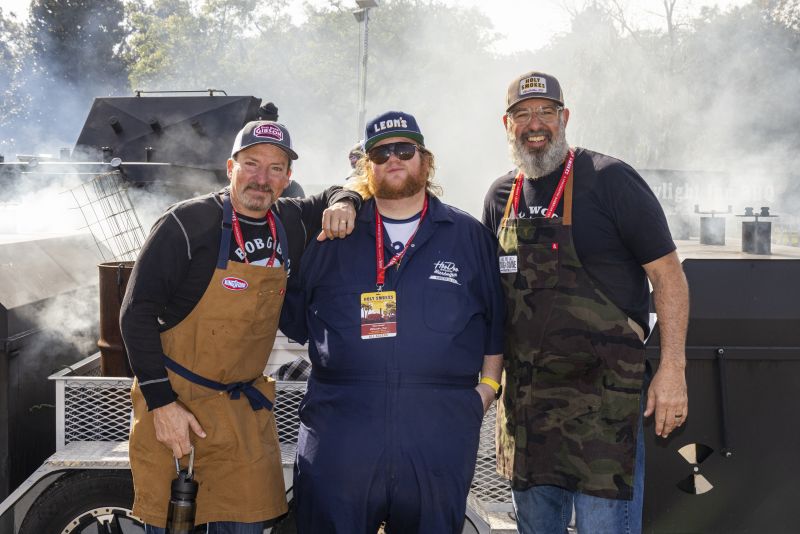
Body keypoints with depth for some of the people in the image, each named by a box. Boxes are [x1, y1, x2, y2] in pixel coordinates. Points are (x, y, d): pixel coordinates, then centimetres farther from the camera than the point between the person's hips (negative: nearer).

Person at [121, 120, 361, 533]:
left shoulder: (292, 223, 3)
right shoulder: (188, 224, -14)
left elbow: (333, 196, 25)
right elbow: (137, 314, -14)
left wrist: (344, 205, -1)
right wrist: (162, 403, -18)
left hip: (245, 405, 5)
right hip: (173, 399, -4)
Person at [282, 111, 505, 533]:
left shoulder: (469, 236, 10)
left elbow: (498, 320, 12)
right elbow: (296, 312, 16)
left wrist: (488, 385, 6)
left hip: (441, 431, 0)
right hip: (340, 428, 0)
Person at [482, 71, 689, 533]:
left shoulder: (608, 179, -7)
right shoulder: (502, 196, 11)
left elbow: (668, 273, -8)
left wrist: (673, 369, -15)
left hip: (602, 392, -6)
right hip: (523, 396, 6)